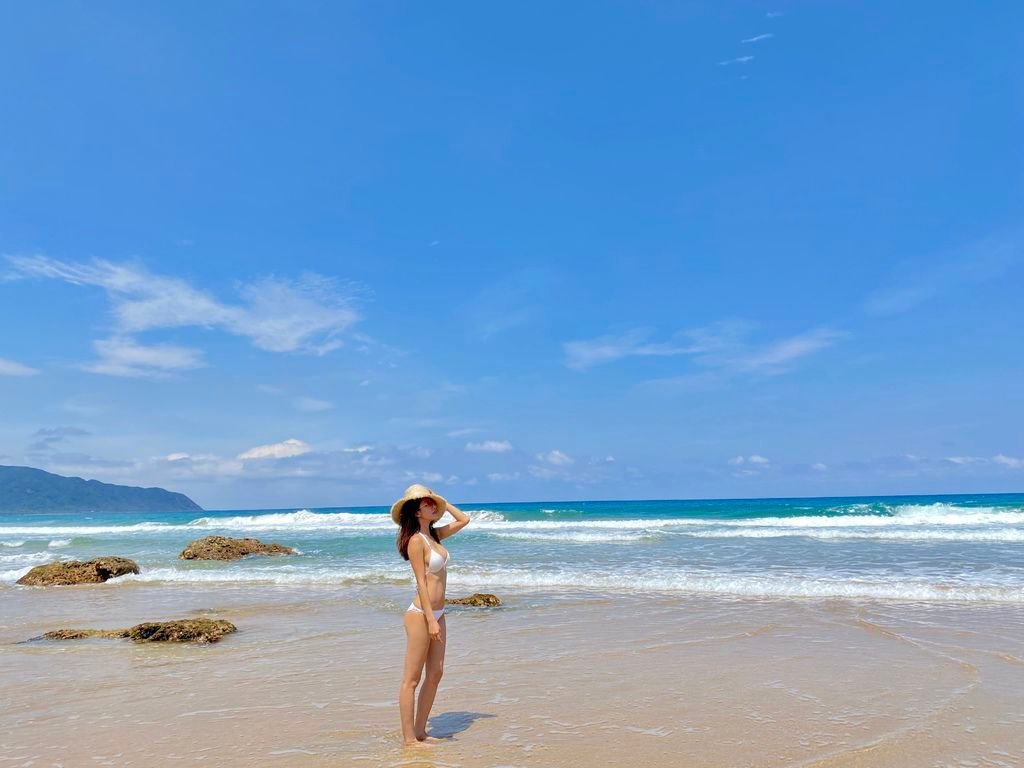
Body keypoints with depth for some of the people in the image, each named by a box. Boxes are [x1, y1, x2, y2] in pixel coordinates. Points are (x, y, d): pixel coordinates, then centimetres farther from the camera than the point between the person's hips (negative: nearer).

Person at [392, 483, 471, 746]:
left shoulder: (434, 535, 10)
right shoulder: (416, 541, -14)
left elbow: (464, 520, 21)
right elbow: (421, 583, -17)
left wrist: (442, 501, 12)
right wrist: (431, 619, -19)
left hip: (437, 613, 9)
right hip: (421, 613, -9)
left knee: (435, 674, 13)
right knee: (412, 679, 1)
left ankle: (420, 732, 24)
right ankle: (409, 739, 10)